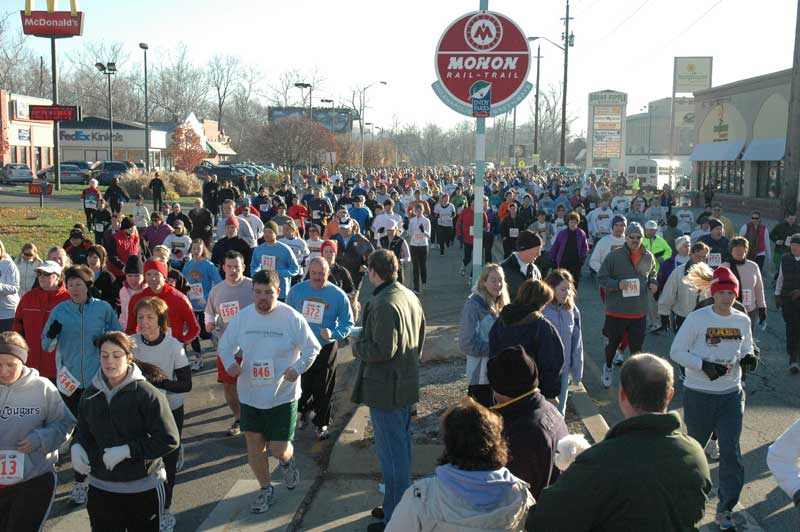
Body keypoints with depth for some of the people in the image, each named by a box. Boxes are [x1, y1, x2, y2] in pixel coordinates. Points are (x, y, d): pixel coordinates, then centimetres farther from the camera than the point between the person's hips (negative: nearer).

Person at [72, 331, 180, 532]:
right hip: (100, 488, 5)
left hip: (142, 489, -5)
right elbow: (83, 428, 16)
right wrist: (77, 446, -6)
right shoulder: (92, 392, 2)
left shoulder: (147, 394, -16)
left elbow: (169, 440, -18)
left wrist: (127, 450, -22)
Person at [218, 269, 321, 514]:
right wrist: (230, 363, -12)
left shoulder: (292, 318, -12)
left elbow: (312, 349, -4)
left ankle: (286, 461, 38)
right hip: (250, 394, 3)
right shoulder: (242, 317, -3)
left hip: (283, 395, -3)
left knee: (279, 449, 0)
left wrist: (298, 368, -21)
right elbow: (225, 346, 9)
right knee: (254, 445, 10)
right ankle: (266, 489, 33)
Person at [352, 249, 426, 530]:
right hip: (407, 383, 10)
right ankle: (400, 504, 33)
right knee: (401, 445, 20)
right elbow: (419, 336, 16)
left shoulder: (383, 304, -23)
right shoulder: (410, 296, 7)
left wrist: (356, 346, -10)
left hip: (386, 388, -10)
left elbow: (383, 349, -26)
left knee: (391, 452, 0)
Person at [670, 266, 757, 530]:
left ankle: (724, 510, 10)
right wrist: (704, 365, -22)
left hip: (731, 394, 3)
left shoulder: (743, 320, 3)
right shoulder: (697, 319, -11)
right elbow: (676, 352, -9)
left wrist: (748, 357, -6)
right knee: (694, 445, 13)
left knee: (731, 451, -2)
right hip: (698, 394, -3)